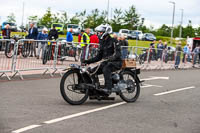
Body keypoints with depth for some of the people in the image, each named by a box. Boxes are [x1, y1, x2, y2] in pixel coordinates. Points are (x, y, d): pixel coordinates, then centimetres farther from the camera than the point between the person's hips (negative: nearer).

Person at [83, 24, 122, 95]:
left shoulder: (113, 41, -9)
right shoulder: (103, 42, 16)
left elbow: (118, 53, -21)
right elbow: (99, 56, 19)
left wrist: (110, 58, -39)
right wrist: (89, 61, 9)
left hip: (116, 62, -8)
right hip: (106, 62, 8)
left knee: (106, 69, -38)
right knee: (93, 71, -5)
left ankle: (108, 88, -42)